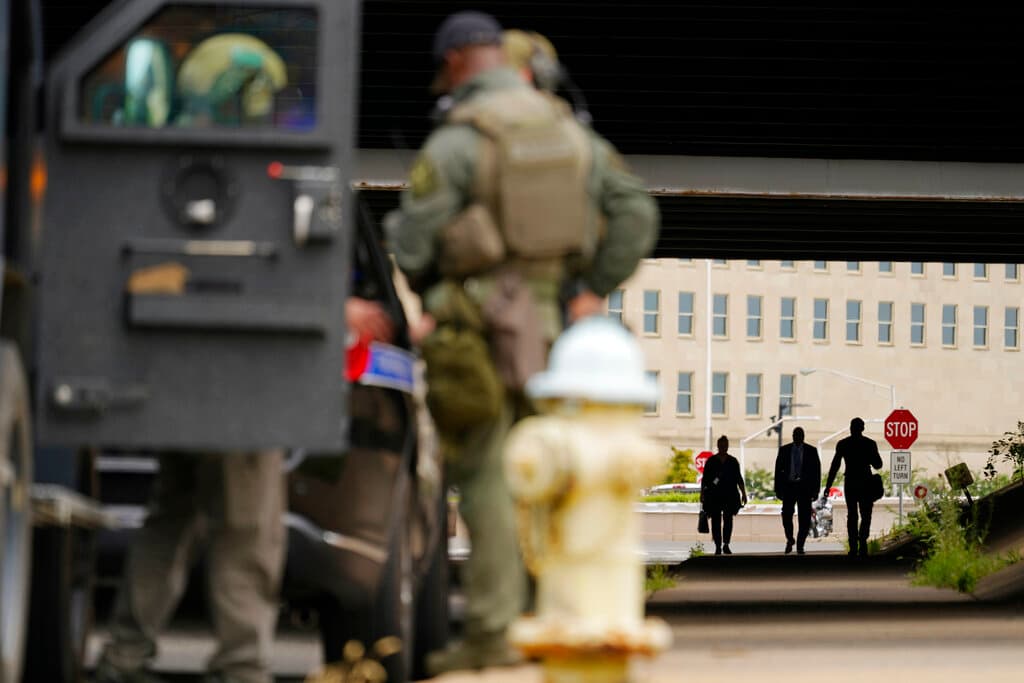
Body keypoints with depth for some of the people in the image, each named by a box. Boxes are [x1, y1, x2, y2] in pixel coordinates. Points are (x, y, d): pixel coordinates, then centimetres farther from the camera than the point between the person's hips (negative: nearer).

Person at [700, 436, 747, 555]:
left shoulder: (733, 461, 10)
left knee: (728, 519, -8)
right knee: (716, 521, -2)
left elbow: (739, 479, 12)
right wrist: (702, 494, -1)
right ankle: (718, 547, 2)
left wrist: (743, 493, 7)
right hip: (714, 496, -1)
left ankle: (726, 545, -1)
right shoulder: (711, 461, 5)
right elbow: (704, 479, 5)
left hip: (730, 495, 1)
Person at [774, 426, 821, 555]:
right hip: (788, 486, 0)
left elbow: (816, 471, 5)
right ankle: (790, 540, 15)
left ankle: (800, 546, 6)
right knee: (786, 515, -9)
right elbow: (778, 470, 7)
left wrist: (815, 490, -1)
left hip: (805, 487, 0)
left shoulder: (811, 451, 6)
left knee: (804, 519, -2)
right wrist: (778, 489, 1)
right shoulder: (784, 450, 8)